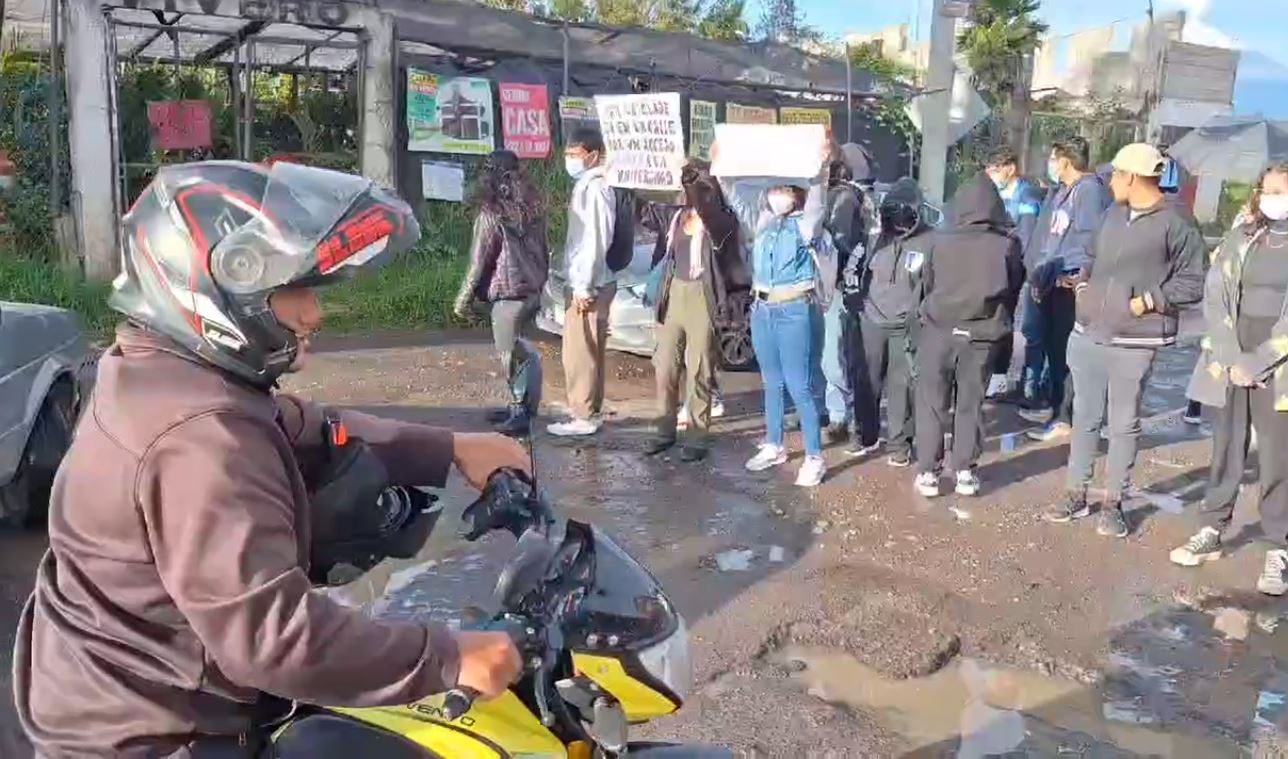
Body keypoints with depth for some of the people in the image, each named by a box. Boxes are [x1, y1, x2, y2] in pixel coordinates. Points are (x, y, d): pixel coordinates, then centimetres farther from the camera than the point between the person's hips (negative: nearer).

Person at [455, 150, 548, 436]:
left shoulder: (492, 213, -13)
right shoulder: (533, 208, 6)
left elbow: (479, 261, -9)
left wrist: (463, 300, 0)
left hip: (509, 293, -7)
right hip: (532, 290, 7)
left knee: (512, 353, 1)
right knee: (515, 348, 19)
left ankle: (520, 414, 7)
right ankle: (519, 406, 25)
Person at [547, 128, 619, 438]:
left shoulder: (594, 188, -16)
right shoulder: (586, 186, 15)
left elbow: (596, 241, -21)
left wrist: (584, 287, -21)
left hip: (589, 284, -10)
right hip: (586, 281, 10)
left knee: (579, 353, -4)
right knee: (588, 351, 15)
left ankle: (584, 417, 3)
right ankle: (589, 410, 24)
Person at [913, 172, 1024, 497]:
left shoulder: (939, 241, -7)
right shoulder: (1007, 245, -7)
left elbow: (926, 285, 4)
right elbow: (1014, 290, 4)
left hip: (939, 331, -1)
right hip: (982, 336, 1)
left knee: (932, 403, 10)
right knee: (971, 404, 14)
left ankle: (928, 471, 11)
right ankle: (965, 471, 18)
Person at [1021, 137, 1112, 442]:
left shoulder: (1090, 189, -13)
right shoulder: (1062, 191, 17)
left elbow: (1090, 240, -19)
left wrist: (1070, 276, -18)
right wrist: (1040, 271, 13)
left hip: (1071, 283, -9)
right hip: (1054, 281, 9)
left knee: (1066, 349, -4)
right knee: (1053, 345, 16)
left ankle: (1063, 418, 2)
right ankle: (1053, 403, 29)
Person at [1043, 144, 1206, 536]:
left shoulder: (1177, 223, -9)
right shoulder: (1114, 214, 10)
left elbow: (1192, 284, -8)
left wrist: (1148, 301, -14)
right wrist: (1082, 282, 8)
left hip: (1134, 342, -6)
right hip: (1088, 334, 6)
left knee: (1124, 424, 6)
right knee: (1085, 418, 12)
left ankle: (1113, 503, 17)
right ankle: (1076, 494, 23)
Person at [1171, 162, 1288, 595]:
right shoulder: (1241, 237, 8)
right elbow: (1215, 297, 2)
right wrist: (1232, 358, -8)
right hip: (1230, 364, 3)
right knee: (1226, 452, 11)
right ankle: (1211, 533, 20)